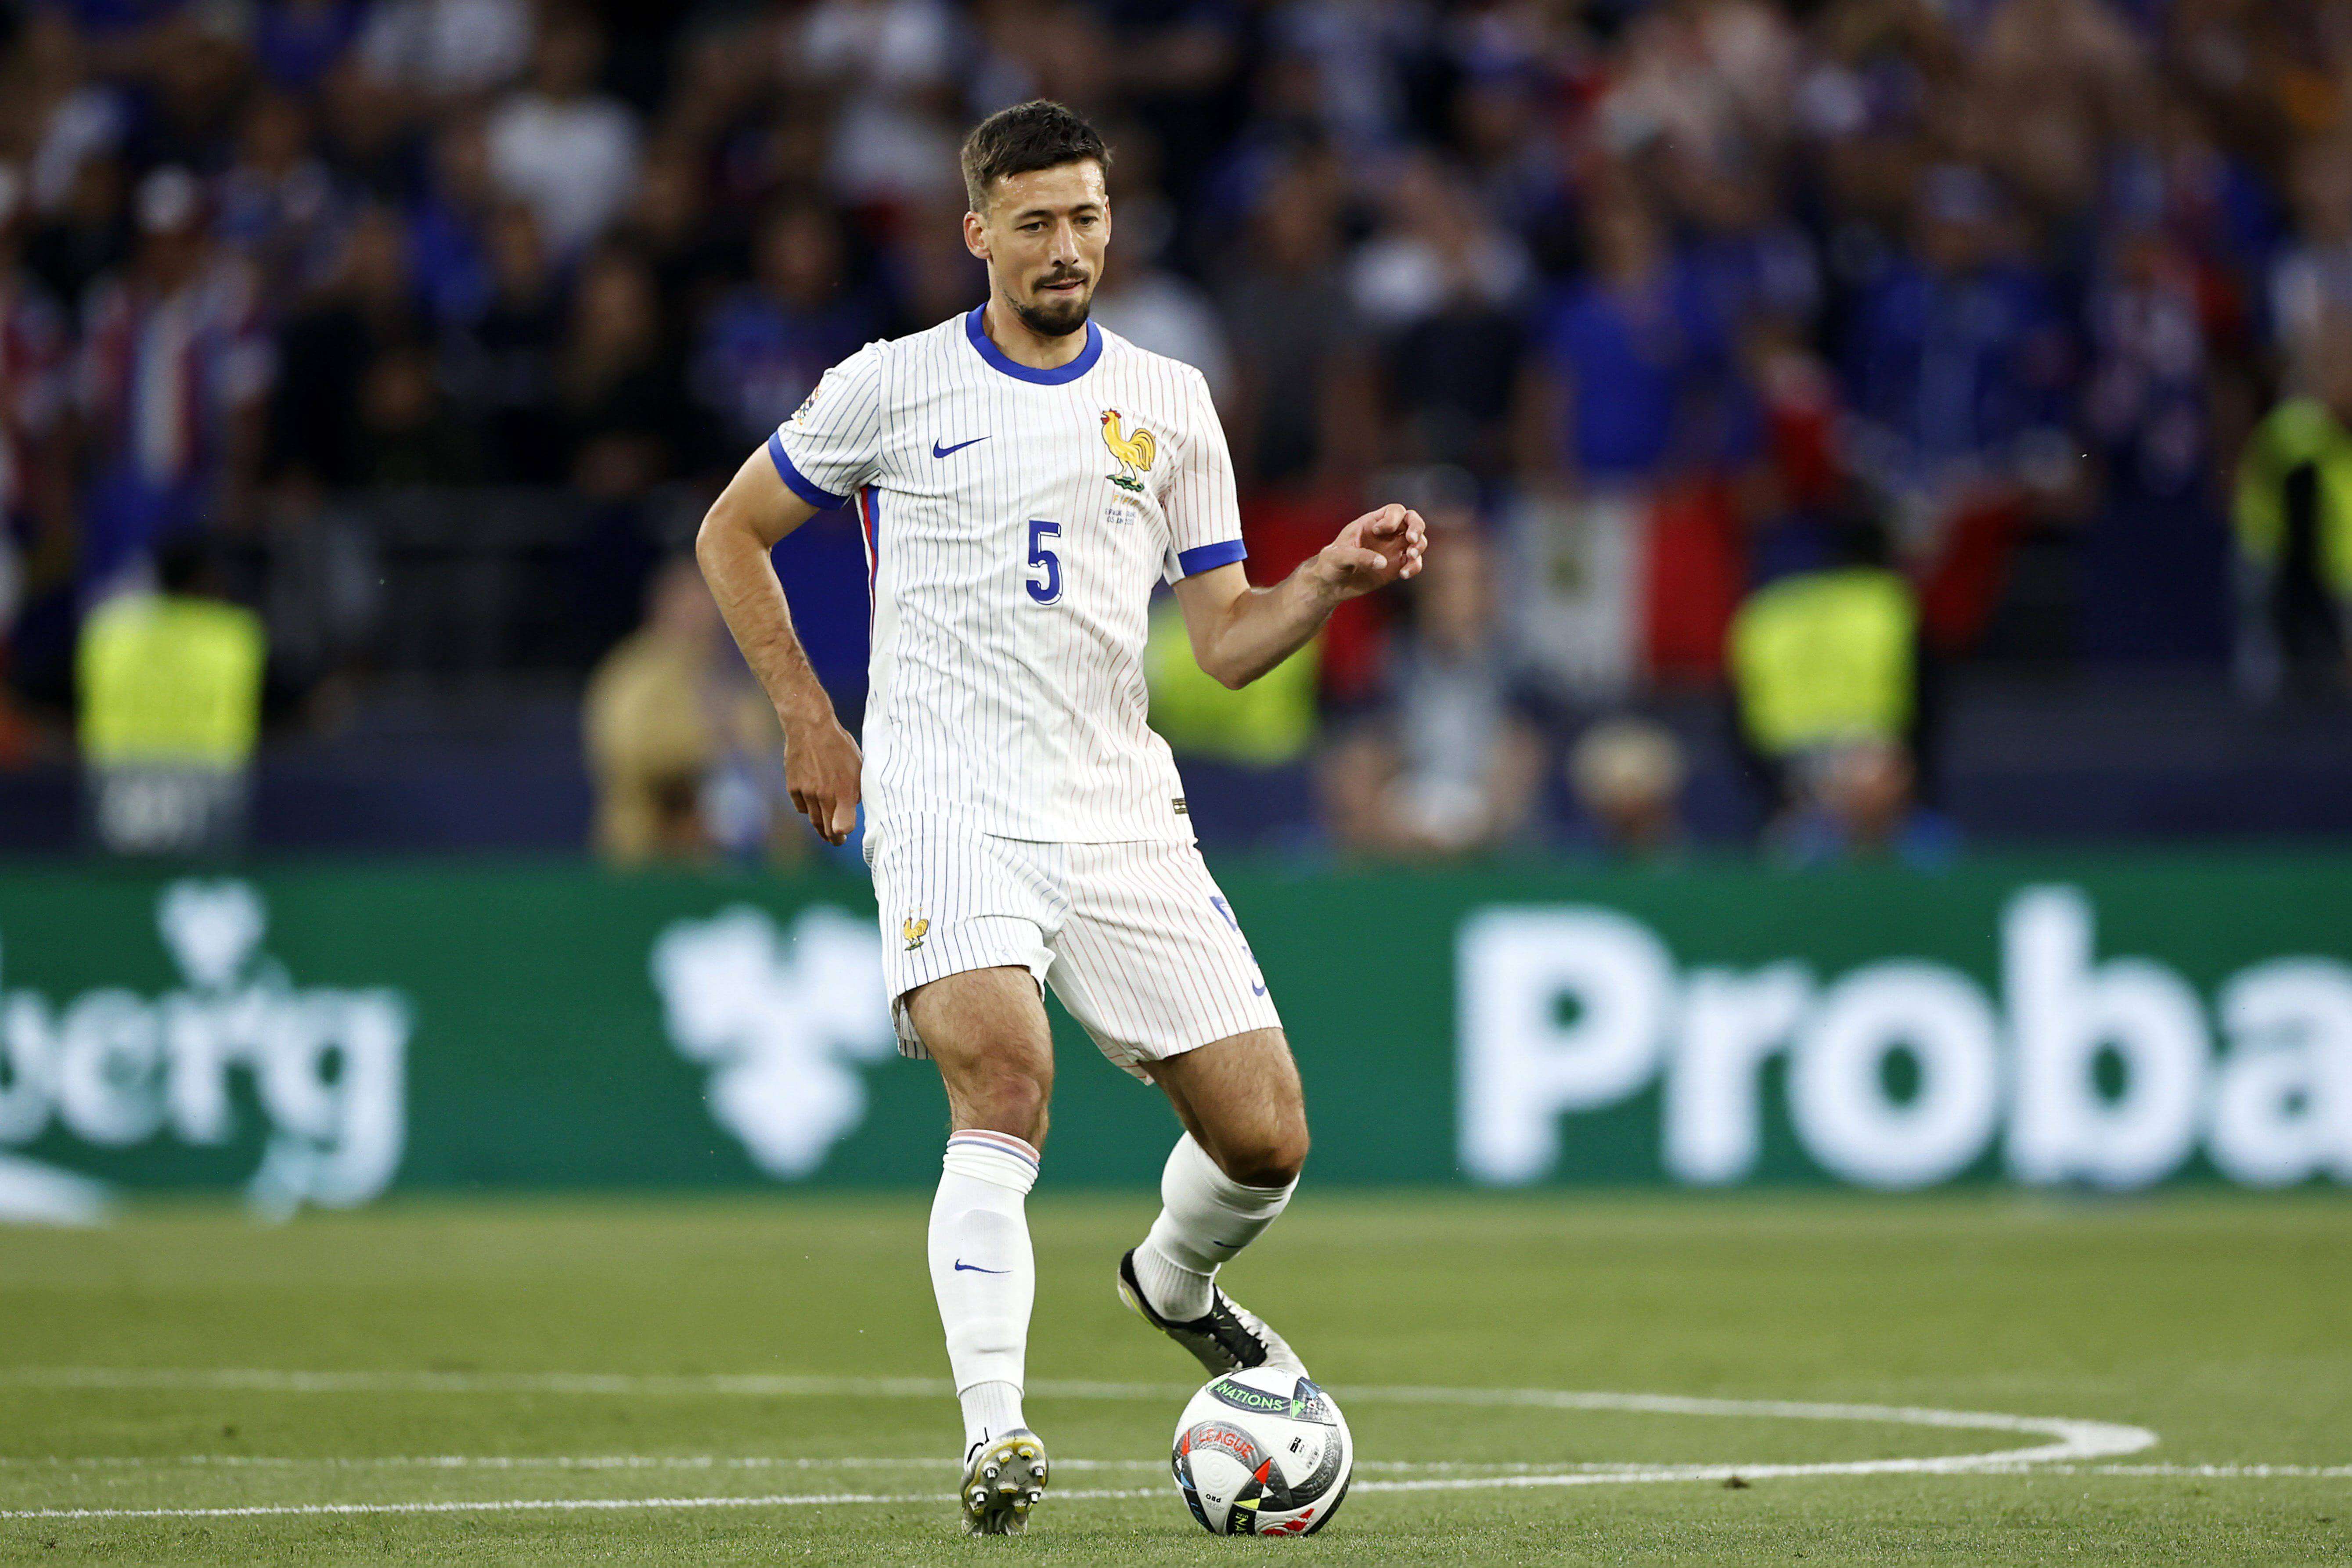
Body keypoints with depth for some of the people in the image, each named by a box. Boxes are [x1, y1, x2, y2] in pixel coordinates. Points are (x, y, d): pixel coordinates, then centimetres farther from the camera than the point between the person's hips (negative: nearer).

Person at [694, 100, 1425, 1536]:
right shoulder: (892, 388, 3)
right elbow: (732, 534, 15)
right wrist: (808, 717, 8)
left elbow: (1227, 642, 11)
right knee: (1004, 1082, -28)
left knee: (1265, 1135, -2)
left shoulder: (1169, 404, 11)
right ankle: (996, 1437, -29)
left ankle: (1176, 1285, 33)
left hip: (1122, 809, 4)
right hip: (947, 808, -3)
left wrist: (1332, 581, -8)